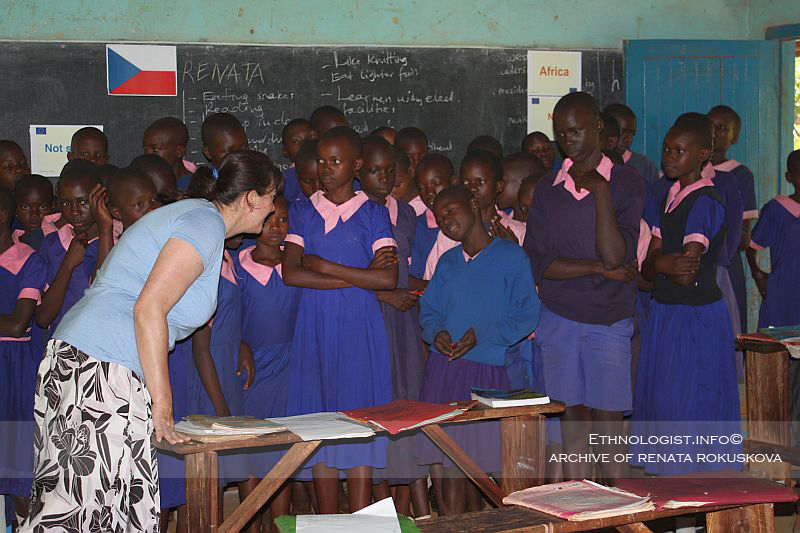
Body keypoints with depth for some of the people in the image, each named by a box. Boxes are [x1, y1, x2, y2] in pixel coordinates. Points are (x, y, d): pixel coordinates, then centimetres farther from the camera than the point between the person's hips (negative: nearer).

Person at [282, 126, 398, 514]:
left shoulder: (373, 213, 4)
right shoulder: (302, 211, 9)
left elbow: (388, 279, -9)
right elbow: (290, 273, -5)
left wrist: (325, 266, -9)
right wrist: (360, 275, -9)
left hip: (359, 332, -2)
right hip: (313, 330, 2)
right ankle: (327, 525, 9)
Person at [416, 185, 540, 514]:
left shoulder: (512, 256, -2)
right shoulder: (447, 262, 14)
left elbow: (528, 314, -5)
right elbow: (428, 309, 17)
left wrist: (481, 334, -14)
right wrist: (436, 332, -6)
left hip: (488, 368, -4)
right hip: (444, 368, 4)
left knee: (478, 454, 1)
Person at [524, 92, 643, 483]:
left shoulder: (626, 183, -2)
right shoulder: (547, 190, 6)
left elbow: (616, 255, -14)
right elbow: (538, 263, -1)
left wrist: (601, 191, -14)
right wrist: (599, 268, -9)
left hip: (609, 322, -2)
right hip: (558, 319, 3)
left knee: (608, 422, -1)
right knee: (574, 419, 7)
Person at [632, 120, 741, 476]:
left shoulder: (704, 203, -15)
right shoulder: (671, 197, 11)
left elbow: (686, 274, -23)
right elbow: (648, 268, 6)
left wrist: (658, 262, -7)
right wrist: (664, 264, -13)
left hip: (695, 319, -9)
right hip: (664, 314, 9)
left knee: (687, 409, -3)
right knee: (659, 402, 13)